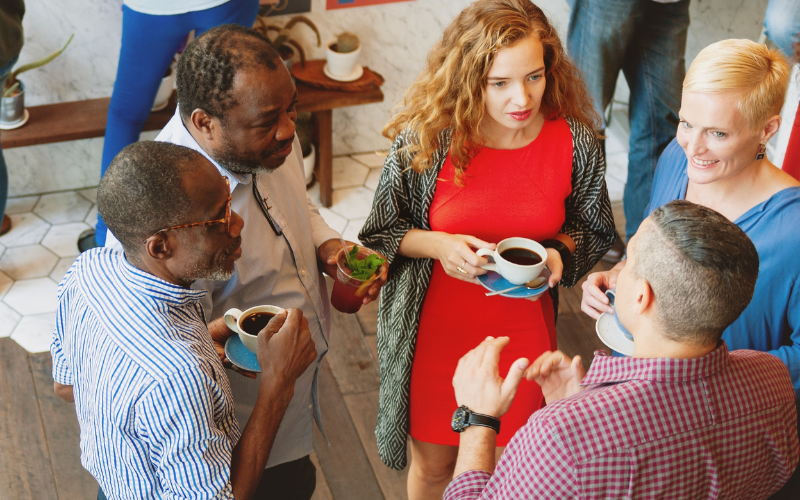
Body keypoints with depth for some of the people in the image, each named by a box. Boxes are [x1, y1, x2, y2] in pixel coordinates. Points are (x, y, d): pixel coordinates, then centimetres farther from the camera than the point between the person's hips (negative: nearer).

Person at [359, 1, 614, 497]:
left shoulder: (575, 142, -13)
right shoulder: (424, 138, -17)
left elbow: (595, 233, 4)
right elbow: (382, 231, -4)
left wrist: (557, 257, -18)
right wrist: (438, 245, -24)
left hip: (523, 331, 1)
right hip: (436, 331, -1)